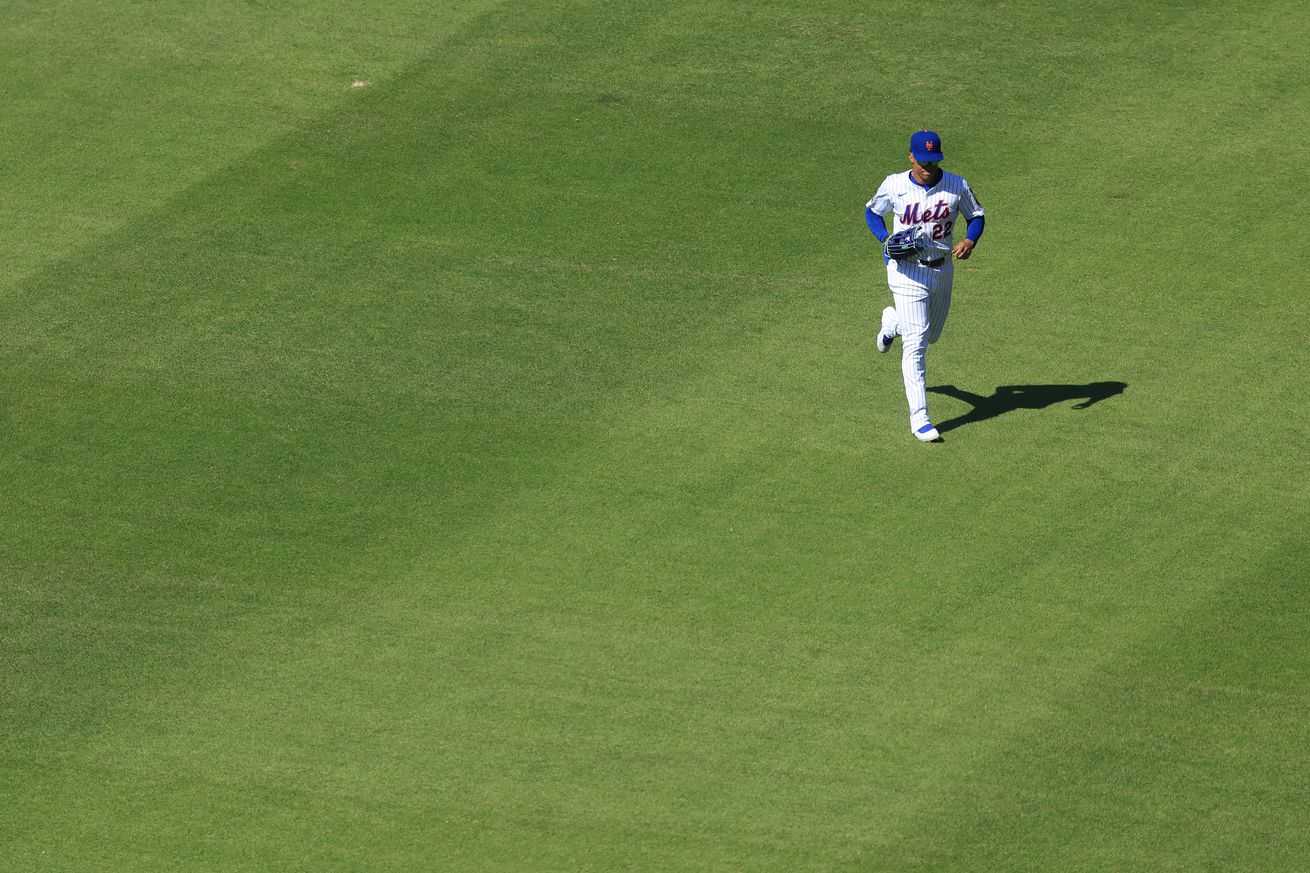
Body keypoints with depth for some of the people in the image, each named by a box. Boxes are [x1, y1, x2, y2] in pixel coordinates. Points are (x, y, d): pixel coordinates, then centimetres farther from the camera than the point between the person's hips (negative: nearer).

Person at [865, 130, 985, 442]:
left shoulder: (956, 186, -6)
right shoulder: (894, 186, -9)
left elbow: (975, 216, 6)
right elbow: (872, 212, 6)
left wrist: (969, 241, -15)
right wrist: (886, 238, -13)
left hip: (942, 270, 4)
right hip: (908, 272, -4)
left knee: (931, 335, 23)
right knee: (915, 344, -10)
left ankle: (893, 321, 57)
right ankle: (919, 419, -7)